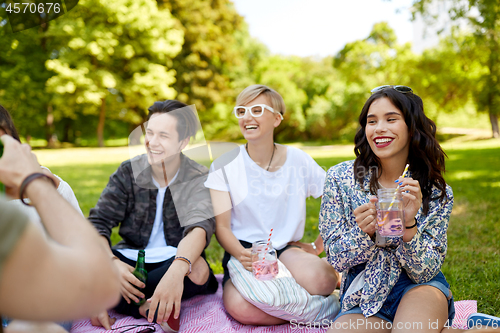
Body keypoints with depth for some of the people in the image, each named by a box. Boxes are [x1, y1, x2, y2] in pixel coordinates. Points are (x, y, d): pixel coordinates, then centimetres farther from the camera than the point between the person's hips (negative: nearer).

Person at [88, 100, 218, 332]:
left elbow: (200, 227, -27)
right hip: (129, 259, 2)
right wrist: (111, 262, -27)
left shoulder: (199, 180, -9)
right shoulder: (128, 172, -1)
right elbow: (98, 223, -5)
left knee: (197, 269, -36)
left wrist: (177, 269, -48)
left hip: (176, 262, -1)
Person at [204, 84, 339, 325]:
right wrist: (241, 254, -25)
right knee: (241, 307, -33)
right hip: (242, 251, 0)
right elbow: (221, 226, -5)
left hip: (286, 250, 0)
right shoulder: (224, 164, -3)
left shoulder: (297, 160, -1)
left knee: (320, 278, -35)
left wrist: (317, 247, 3)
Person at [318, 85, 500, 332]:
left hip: (418, 291, -2)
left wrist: (409, 225, -27)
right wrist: (364, 232, -27)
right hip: (362, 300, 3)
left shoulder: (438, 194, -6)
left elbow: (424, 272, -8)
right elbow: (337, 259, -5)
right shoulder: (339, 178, -8)